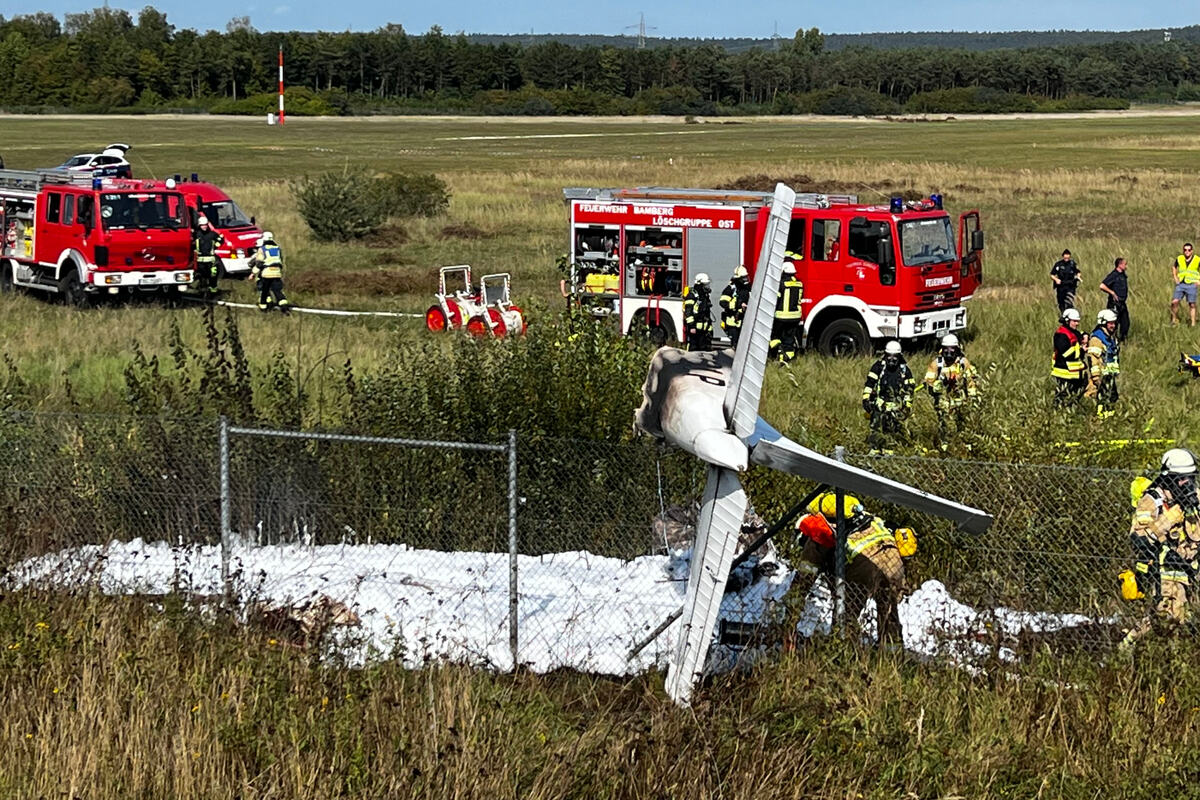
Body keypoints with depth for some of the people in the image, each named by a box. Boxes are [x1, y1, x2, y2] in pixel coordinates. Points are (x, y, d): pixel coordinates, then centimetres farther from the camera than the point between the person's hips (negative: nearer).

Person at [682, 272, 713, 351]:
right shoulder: (692, 295, -10)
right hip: (694, 327, -8)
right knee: (693, 348, -6)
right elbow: (688, 312, -16)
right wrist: (691, 326, -21)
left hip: (704, 329, 8)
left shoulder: (706, 296, 17)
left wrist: (710, 326, 21)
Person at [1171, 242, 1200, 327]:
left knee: (1192, 305, 0)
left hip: (1191, 285, -2)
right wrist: (1175, 277, 9)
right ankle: (1174, 319, 11)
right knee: (1174, 302, -7)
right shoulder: (1179, 258, 0)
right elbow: (1174, 267, 20)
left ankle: (1193, 323, 8)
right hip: (1180, 284, 2)